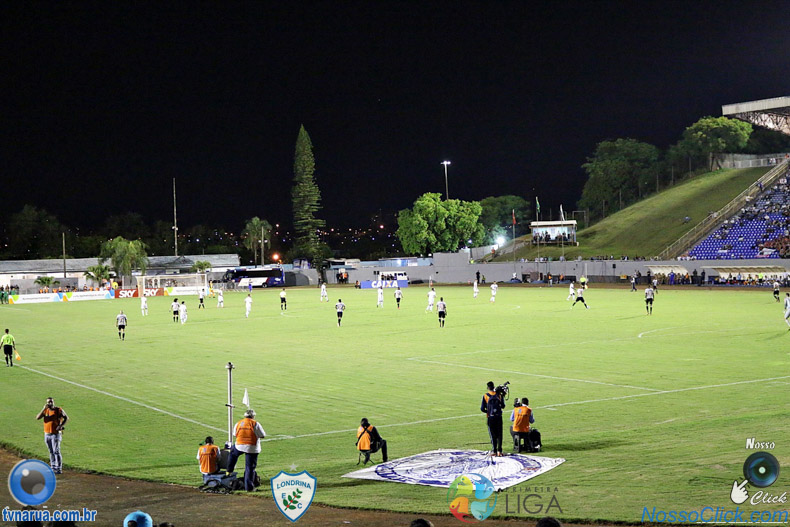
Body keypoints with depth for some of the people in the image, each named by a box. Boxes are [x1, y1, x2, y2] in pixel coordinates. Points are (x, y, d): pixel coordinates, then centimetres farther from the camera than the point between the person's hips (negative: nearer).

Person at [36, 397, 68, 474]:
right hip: (47, 434, 5)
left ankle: (59, 469, -10)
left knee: (56, 451, -11)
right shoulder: (45, 410, 4)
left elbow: (66, 418, -7)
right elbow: (37, 418, -8)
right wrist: (43, 409, -18)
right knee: (51, 452, 11)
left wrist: (61, 426, -20)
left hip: (56, 434, -5)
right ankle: (53, 468, 18)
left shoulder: (58, 410, -8)